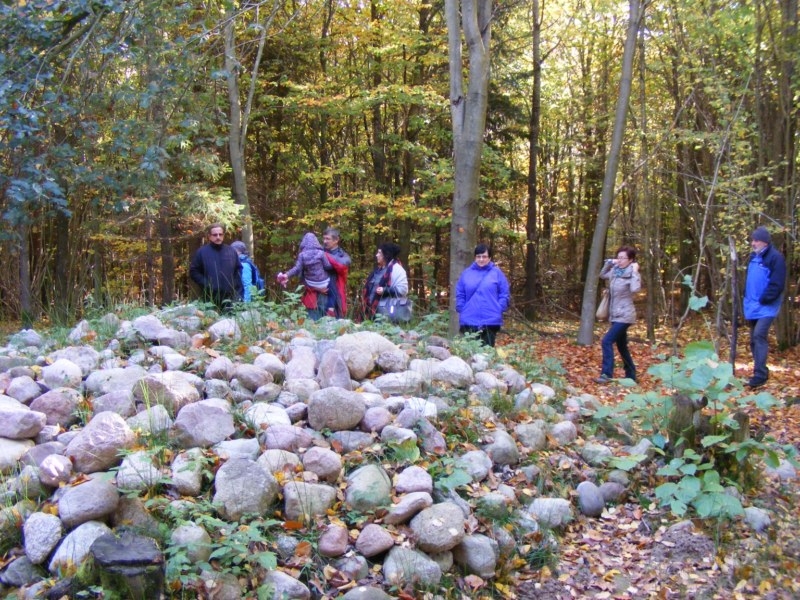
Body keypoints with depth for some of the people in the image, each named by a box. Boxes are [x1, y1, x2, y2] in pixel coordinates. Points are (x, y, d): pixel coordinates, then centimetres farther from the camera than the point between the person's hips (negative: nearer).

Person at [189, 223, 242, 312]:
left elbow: (239, 270, 16)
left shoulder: (231, 251, 11)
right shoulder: (202, 252, 1)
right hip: (210, 299, -3)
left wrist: (237, 290, 6)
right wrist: (205, 284, -8)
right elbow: (193, 271, 2)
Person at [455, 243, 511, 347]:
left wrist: (498, 310, -8)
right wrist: (462, 310, -1)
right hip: (469, 321, 2)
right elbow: (460, 294, 10)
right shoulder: (467, 273, 8)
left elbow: (505, 294, 2)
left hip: (490, 321, -2)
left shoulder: (496, 273, 2)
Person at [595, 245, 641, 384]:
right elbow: (602, 275, 25)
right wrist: (609, 263, 12)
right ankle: (631, 376, 26)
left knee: (607, 341, -18)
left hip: (624, 316, -8)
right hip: (616, 315, 8)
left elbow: (635, 289, -34)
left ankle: (607, 374, -16)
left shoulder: (632, 275, -14)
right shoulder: (615, 272, 6)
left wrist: (635, 272, -27)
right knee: (622, 347, 15)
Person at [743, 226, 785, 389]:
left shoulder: (775, 257, -11)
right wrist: (747, 299, 14)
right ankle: (761, 372, 23)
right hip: (752, 306, 8)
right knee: (754, 339, 12)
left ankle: (760, 375, -20)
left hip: (766, 307, -8)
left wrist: (764, 300, -16)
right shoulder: (754, 257, 14)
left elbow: (777, 284, -17)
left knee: (759, 335, -19)